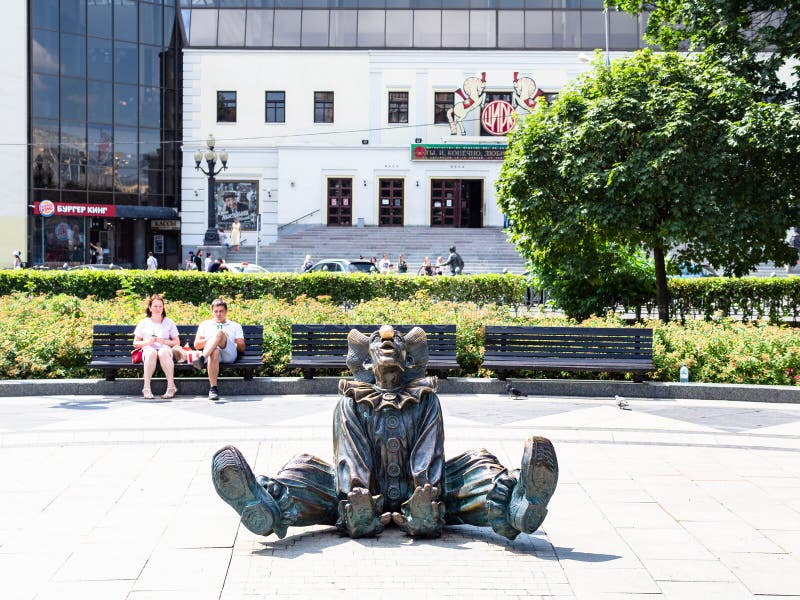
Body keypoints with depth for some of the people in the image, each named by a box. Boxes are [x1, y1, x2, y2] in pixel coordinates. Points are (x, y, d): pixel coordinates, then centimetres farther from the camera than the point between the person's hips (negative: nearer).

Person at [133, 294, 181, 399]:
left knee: (163, 352, -39)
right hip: (148, 350, 0)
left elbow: (177, 343, 17)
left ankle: (171, 386, -43)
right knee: (152, 352, -39)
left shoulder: (169, 322, 22)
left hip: (165, 349, 0)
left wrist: (164, 341, -2)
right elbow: (135, 343, 19)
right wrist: (146, 342, -2)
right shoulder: (143, 323, 22)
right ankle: (146, 388, -44)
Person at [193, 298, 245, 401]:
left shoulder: (235, 326, 31)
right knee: (214, 352, -41)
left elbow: (242, 348, 20)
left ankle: (202, 358, -52)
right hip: (210, 351, 0)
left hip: (229, 353, 0)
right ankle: (213, 388, -49)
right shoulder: (205, 325, 33)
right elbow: (196, 345, 20)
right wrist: (210, 339, 2)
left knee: (219, 333, -32)